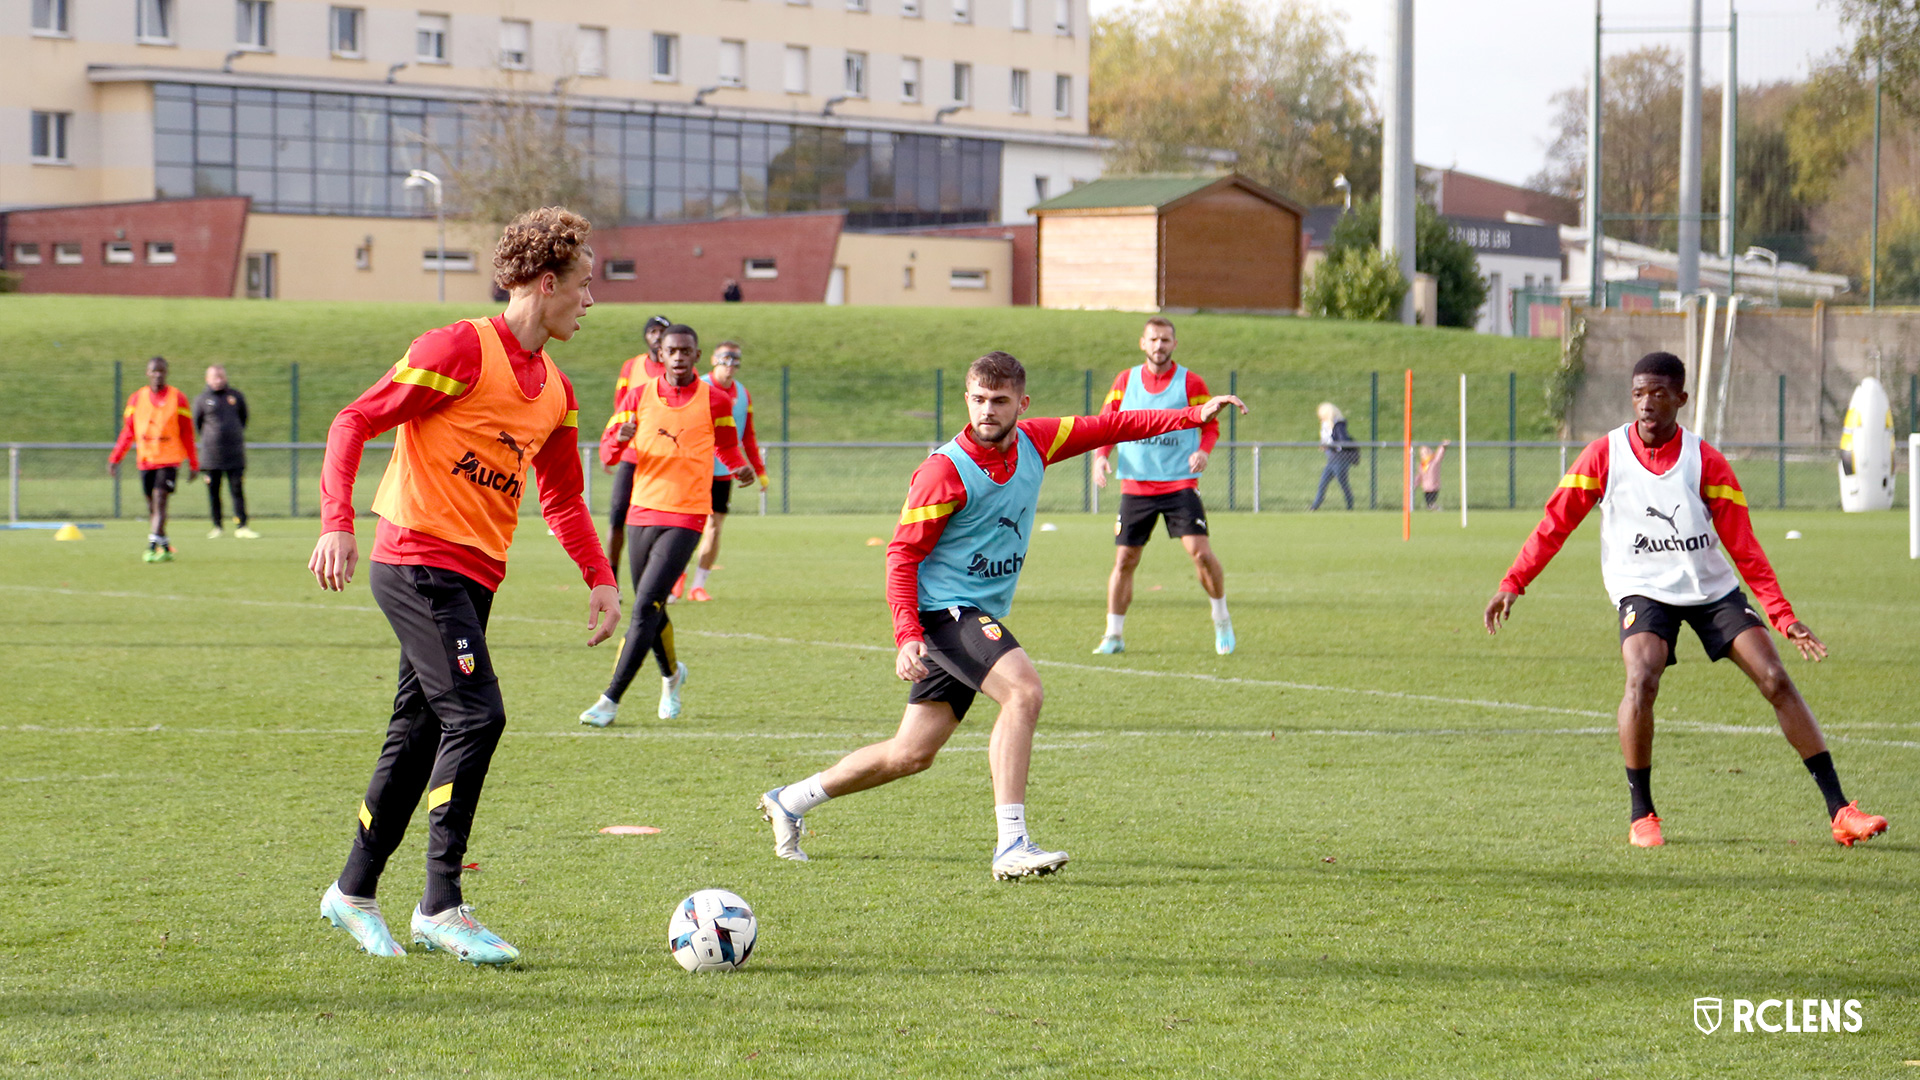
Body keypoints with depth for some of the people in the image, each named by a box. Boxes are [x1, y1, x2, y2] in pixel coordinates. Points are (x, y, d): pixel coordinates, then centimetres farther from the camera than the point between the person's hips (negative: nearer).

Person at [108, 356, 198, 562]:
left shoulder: (177, 398, 2)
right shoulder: (136, 398, 8)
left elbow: (187, 433, 6)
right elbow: (128, 432, 13)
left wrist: (193, 465, 7)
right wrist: (114, 458, 6)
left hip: (169, 459, -3)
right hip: (145, 459, 3)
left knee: (160, 499, -16)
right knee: (152, 506, 5)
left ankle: (153, 547, -21)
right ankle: (165, 549, 16)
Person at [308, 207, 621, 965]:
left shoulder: (554, 390, 14)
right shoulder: (461, 349, -11)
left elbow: (563, 496, 25)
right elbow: (354, 422, -11)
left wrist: (600, 579, 14)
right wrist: (337, 523, -22)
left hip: (473, 578, 9)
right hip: (418, 561, -9)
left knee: (419, 734, 12)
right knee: (475, 716, -17)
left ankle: (353, 893, 24)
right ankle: (442, 905, -13)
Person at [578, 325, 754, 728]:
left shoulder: (715, 400, 1)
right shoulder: (639, 395, 6)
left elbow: (726, 446, 16)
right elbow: (607, 450, 7)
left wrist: (740, 469, -7)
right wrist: (621, 439, -17)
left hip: (687, 516, -4)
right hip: (642, 512, 4)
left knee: (646, 607, -14)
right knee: (650, 608, 12)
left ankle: (611, 700, -13)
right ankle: (671, 673, 42)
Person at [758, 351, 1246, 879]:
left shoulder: (1034, 442, 2)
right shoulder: (944, 471, -16)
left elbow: (1110, 426, 11)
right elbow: (902, 553, -13)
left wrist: (1195, 415, 6)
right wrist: (907, 634, -24)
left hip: (981, 617, 8)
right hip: (945, 606, -8)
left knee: (911, 755, 12)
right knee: (1023, 691, -28)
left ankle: (792, 801, 27)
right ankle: (1011, 845, -29)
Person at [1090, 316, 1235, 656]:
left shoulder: (1190, 383, 1)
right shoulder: (1125, 381, 7)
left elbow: (1210, 426, 5)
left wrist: (1203, 451, -16)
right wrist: (1101, 456, -7)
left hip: (1180, 484, -2)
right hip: (1135, 485, 2)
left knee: (1200, 551, -14)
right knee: (1124, 560, 1)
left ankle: (1221, 619, 6)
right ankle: (1114, 635, 13)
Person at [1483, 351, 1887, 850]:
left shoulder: (1705, 462, -7)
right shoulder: (1606, 454, -7)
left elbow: (1743, 546, -5)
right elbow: (1556, 523, -2)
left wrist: (1783, 616, -11)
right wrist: (1513, 584, -10)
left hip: (1713, 588, 1)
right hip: (1643, 589, -1)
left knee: (1776, 679, -8)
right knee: (1642, 680, -28)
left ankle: (1839, 812, -4)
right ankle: (1641, 814, -11)